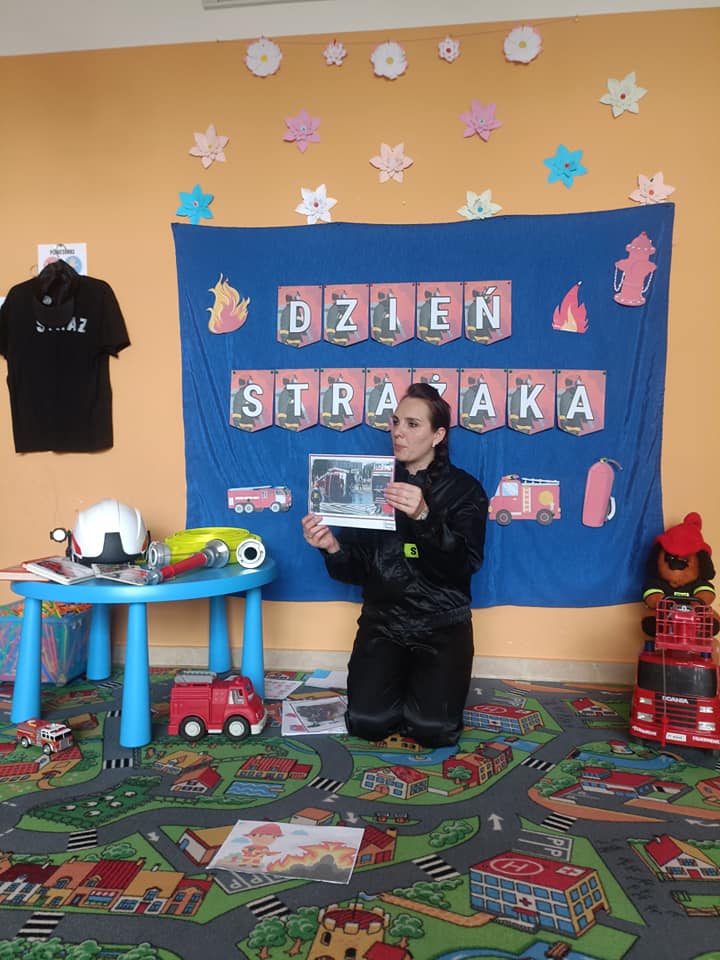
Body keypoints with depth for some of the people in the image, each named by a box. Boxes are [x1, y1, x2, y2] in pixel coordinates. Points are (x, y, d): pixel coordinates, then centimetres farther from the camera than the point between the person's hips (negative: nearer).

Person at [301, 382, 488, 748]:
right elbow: (356, 569, 2)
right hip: (383, 622, 2)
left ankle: (428, 687, 18)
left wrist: (424, 517, -33)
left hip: (442, 624, -2)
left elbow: (464, 564, -18)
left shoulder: (464, 489, -2)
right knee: (367, 722, -14)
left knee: (434, 729, -16)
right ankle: (401, 682, 18)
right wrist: (333, 548, -20)